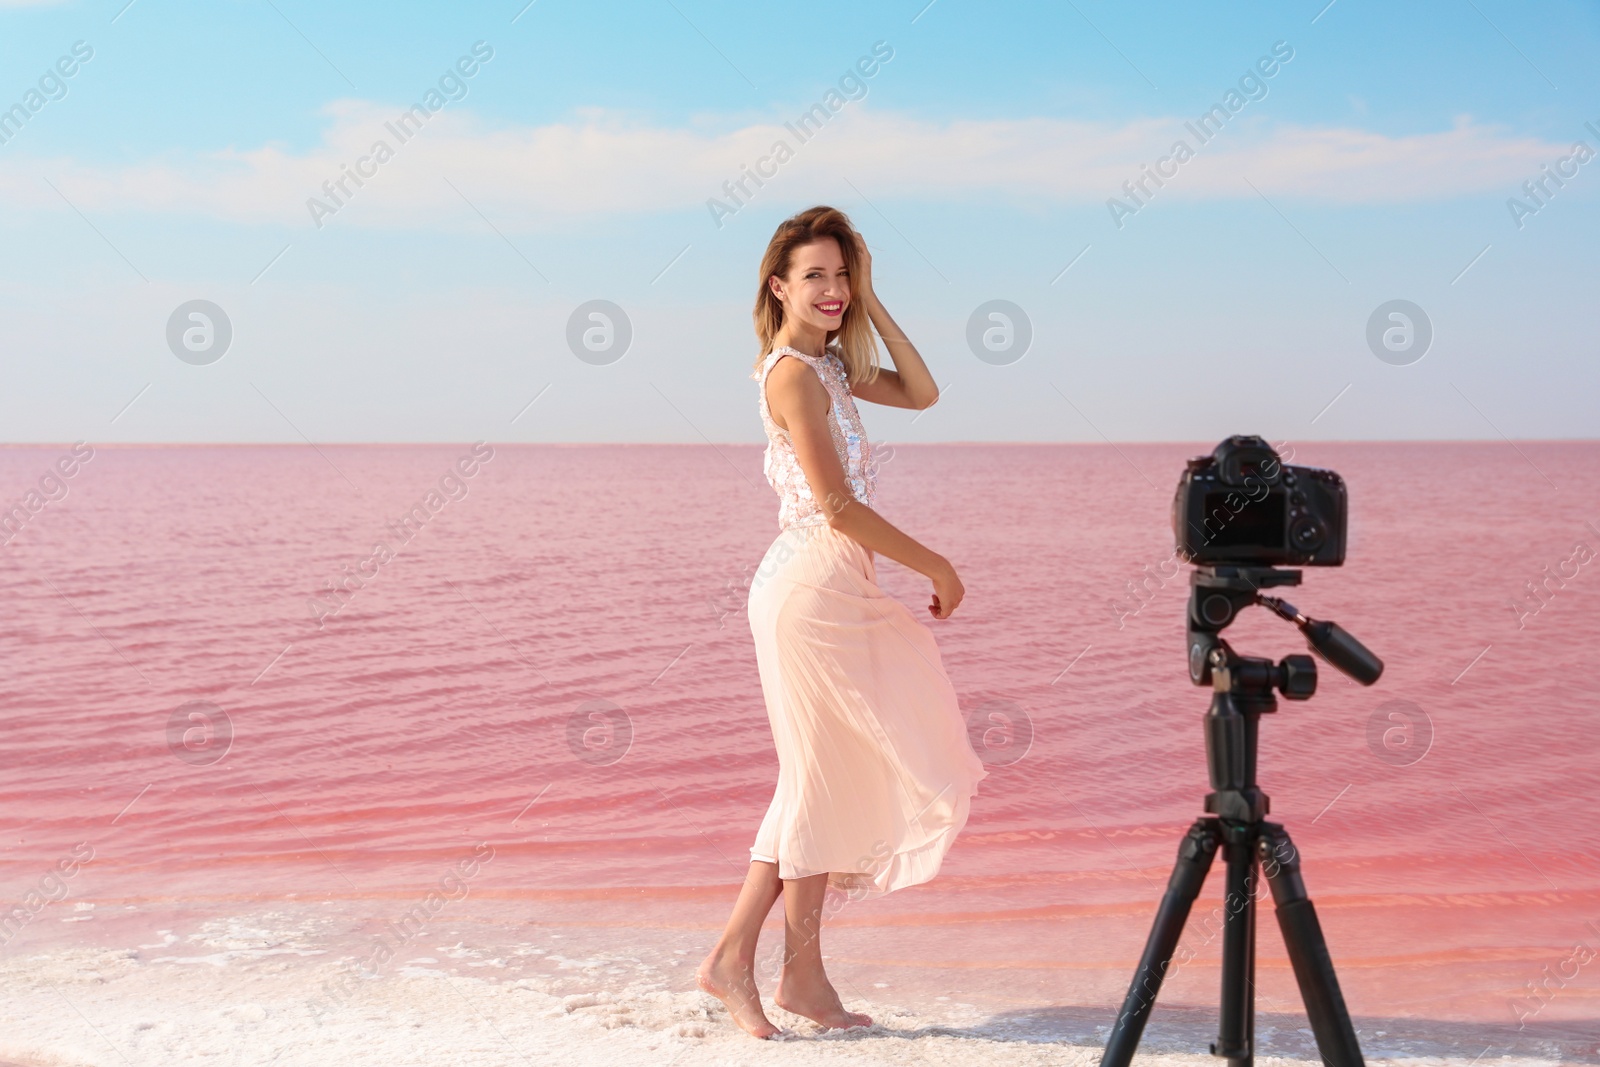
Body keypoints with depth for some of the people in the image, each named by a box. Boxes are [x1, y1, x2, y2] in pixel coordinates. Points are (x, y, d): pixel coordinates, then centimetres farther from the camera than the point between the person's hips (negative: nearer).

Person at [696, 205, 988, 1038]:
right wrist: (935, 565, -11)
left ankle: (735, 957, 16)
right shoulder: (794, 374, -14)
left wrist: (871, 305, 9)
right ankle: (803, 976, 9)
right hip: (814, 587, -10)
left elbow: (920, 393, 16)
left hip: (834, 589, 10)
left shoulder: (826, 364, 15)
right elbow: (837, 505, -18)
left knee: (823, 783, 12)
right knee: (824, 780, -2)